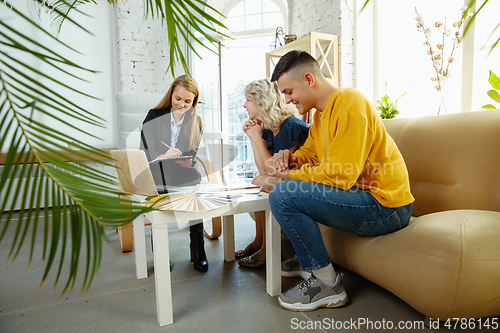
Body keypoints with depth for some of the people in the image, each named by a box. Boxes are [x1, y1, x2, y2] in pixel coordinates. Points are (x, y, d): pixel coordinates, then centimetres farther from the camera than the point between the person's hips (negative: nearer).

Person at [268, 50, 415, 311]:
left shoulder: (349, 104, -17)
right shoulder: (321, 113, 13)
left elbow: (339, 176, -24)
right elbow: (308, 153, 20)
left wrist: (290, 175, -14)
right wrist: (290, 157, -3)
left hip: (385, 206, -10)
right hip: (363, 196, 10)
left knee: (283, 195, -21)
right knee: (289, 189, 17)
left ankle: (328, 284, -5)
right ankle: (300, 258, 25)